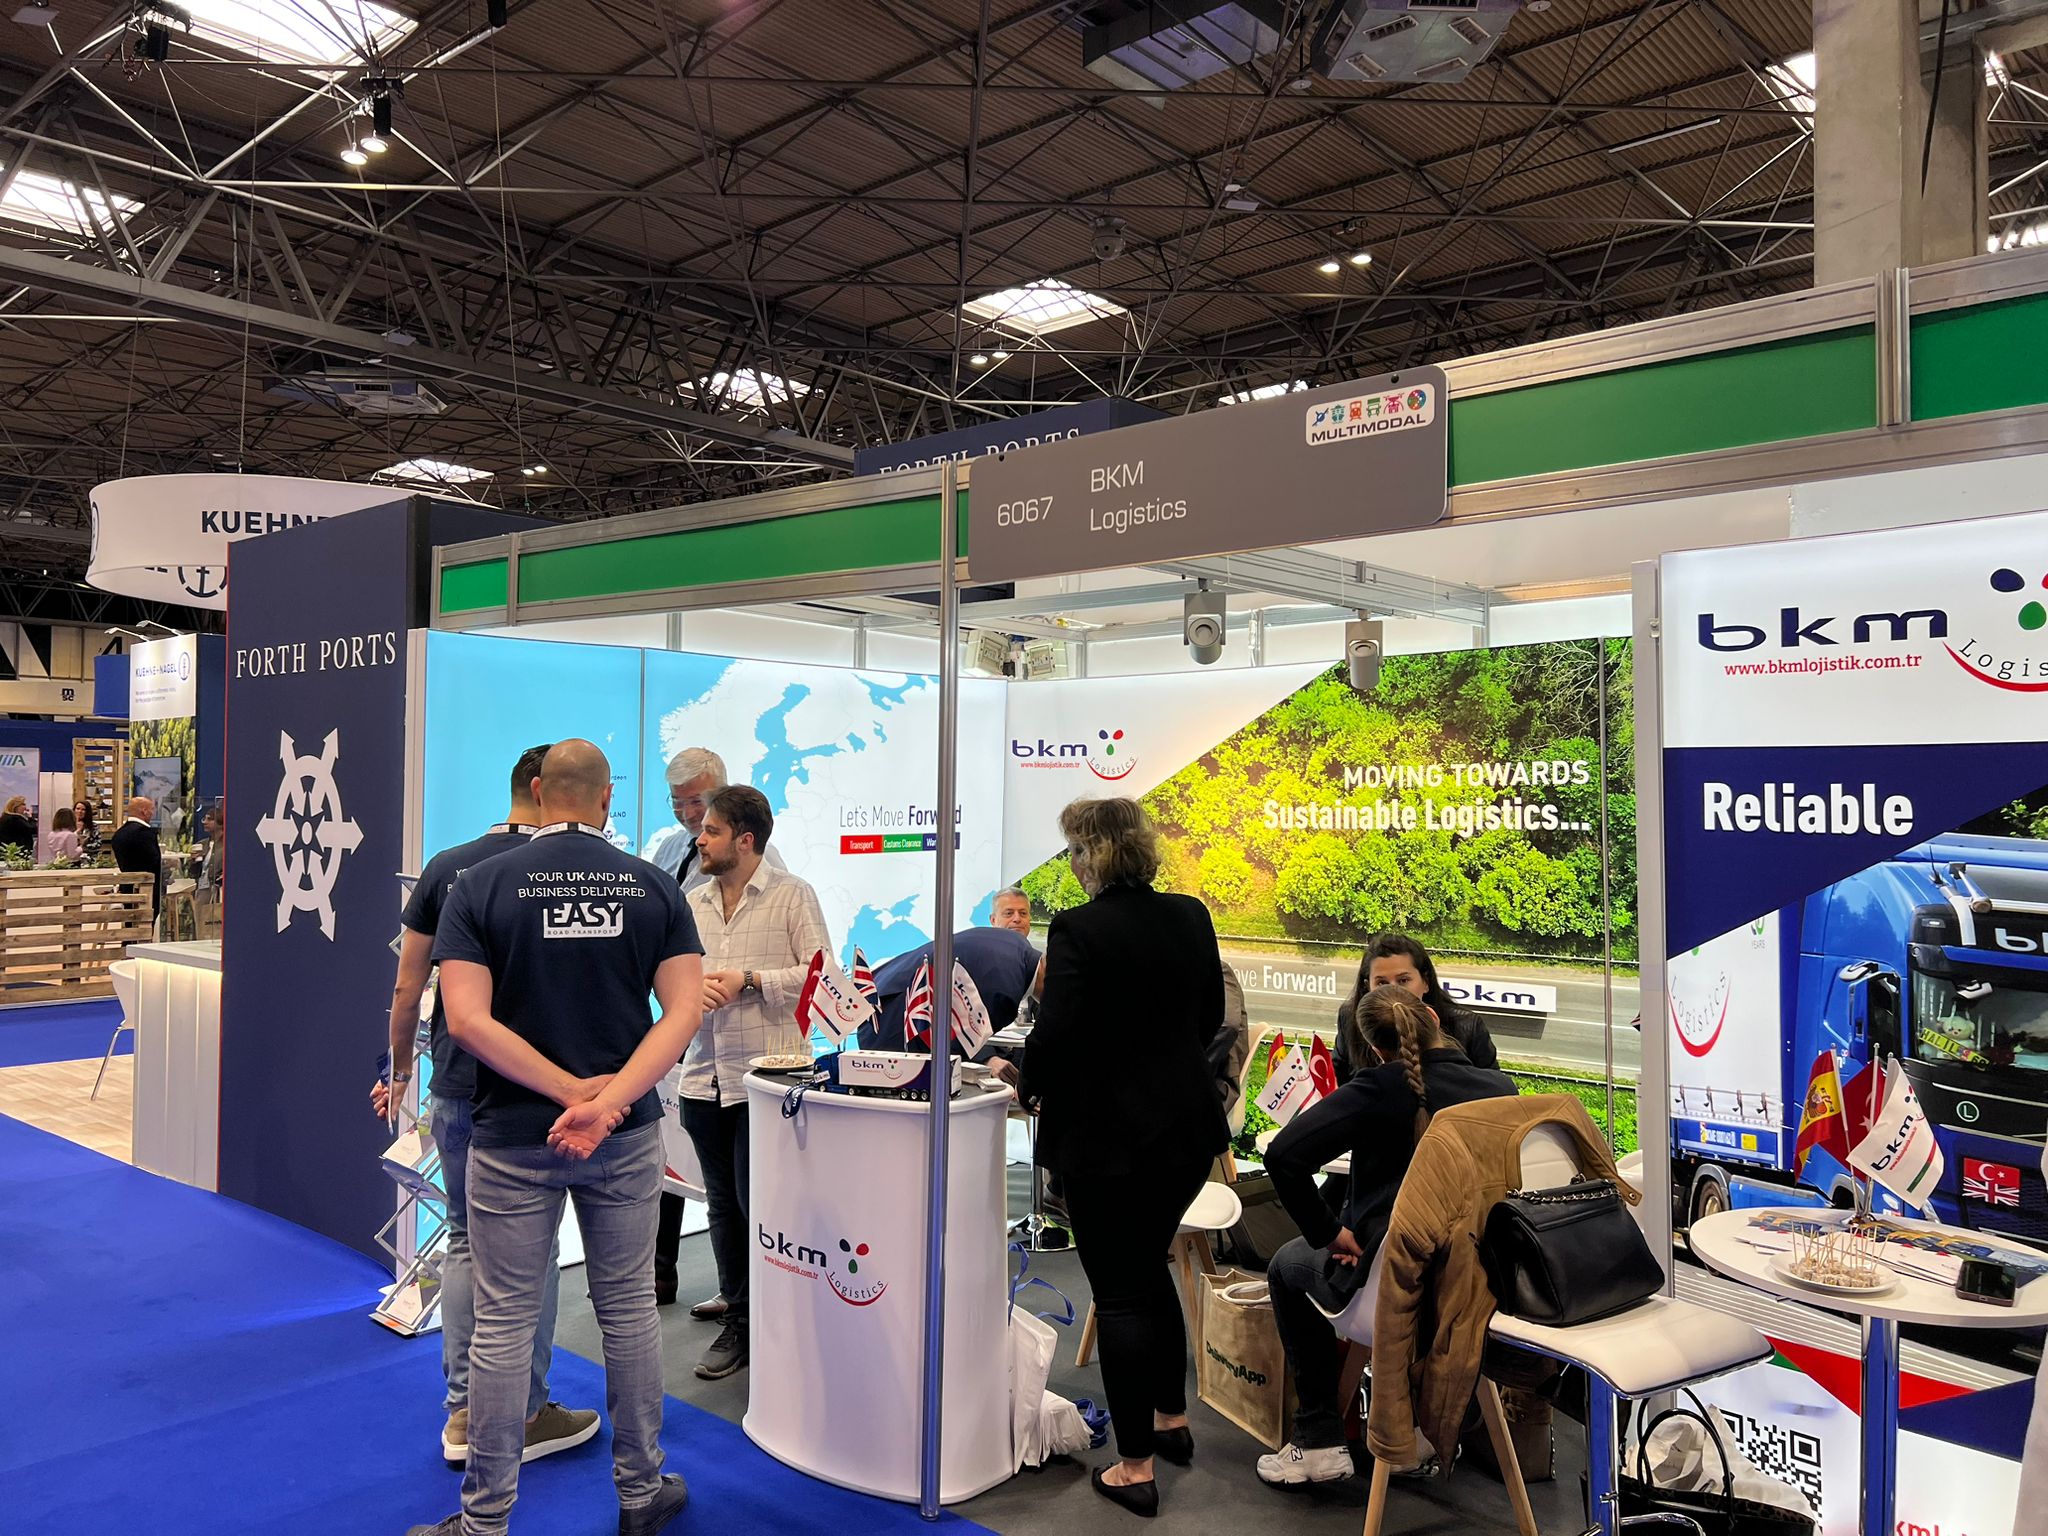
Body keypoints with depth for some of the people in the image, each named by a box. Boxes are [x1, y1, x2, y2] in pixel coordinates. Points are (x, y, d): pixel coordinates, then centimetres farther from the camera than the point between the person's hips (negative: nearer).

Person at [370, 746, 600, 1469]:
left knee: (465, 1244, 16)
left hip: (456, 1088, 5)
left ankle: (463, 1415, 22)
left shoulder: (446, 867, 5)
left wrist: (401, 1069, 17)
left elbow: (407, 987, 6)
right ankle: (524, 1417, 18)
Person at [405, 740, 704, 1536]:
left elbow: (467, 1019, -14)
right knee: (628, 1308, 14)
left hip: (512, 1137, -2)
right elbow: (685, 1008, -11)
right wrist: (607, 1101, -19)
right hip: (626, 1138, 2)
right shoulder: (653, 886, -1)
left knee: (503, 1324, 8)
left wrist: (574, 1090, -15)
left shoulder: (480, 885, -6)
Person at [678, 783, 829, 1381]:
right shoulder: (693, 903, 13)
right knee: (723, 1204, 14)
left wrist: (748, 982, -14)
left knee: (759, 1206, -3)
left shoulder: (793, 896, -3)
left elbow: (819, 974, -8)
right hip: (705, 1077, 6)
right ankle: (735, 1322, 28)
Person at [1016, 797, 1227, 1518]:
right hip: (1186, 1126, 7)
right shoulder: (1191, 917, 1)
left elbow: (1054, 1034, -19)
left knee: (1119, 1292, 5)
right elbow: (1209, 1017, 11)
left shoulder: (1077, 930, -18)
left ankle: (1134, 1467, 14)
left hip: (1105, 1134, -6)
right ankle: (1171, 1419, 38)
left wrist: (1029, 1084, 0)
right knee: (1149, 1267, 25)